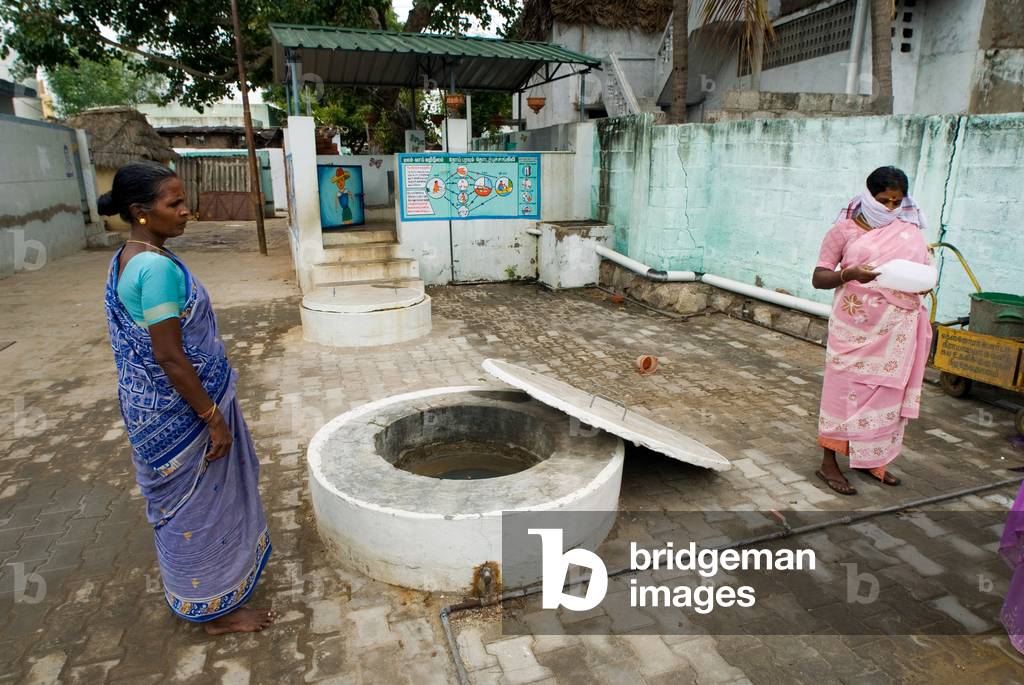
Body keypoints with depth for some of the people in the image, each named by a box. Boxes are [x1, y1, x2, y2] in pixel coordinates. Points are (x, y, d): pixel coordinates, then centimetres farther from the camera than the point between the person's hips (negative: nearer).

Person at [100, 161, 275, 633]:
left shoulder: (129, 257, 6)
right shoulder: (158, 267, -25)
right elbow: (169, 357, -26)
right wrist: (214, 418, -19)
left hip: (156, 404, 10)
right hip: (178, 410, -10)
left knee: (184, 502, 25)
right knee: (199, 504, 6)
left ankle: (196, 590, 47)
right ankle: (215, 610, 26)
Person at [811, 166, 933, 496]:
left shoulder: (909, 232, 10)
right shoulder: (845, 229, -1)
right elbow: (818, 278, -4)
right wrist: (850, 274, -24)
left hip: (897, 329, 4)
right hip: (855, 325, -4)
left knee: (888, 392, 10)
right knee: (846, 388, -2)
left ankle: (871, 459, 26)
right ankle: (828, 463, 8)